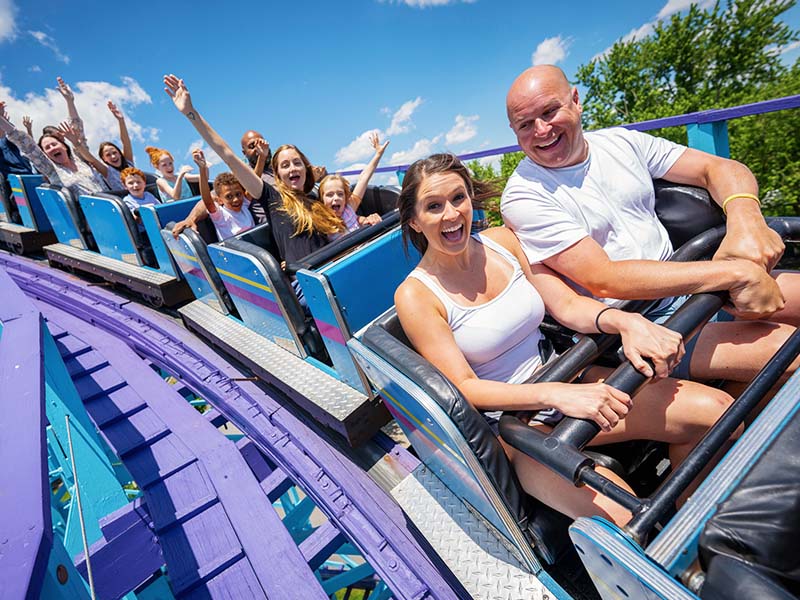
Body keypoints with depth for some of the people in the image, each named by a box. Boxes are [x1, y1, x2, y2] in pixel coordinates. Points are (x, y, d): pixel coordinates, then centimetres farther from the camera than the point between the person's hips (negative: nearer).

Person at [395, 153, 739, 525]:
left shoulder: (502, 240, 1)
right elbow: (463, 387, -16)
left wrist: (624, 322, -19)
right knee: (624, 519, -24)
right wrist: (555, 395, -28)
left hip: (564, 380, 5)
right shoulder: (415, 296, -13)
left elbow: (567, 305, 2)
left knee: (713, 408, -8)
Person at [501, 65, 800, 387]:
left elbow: (719, 167, 5)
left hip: (686, 287, 7)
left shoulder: (621, 142, 5)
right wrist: (735, 273, -23)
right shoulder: (523, 196, -16)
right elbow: (604, 281, -23)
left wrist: (746, 221, -18)